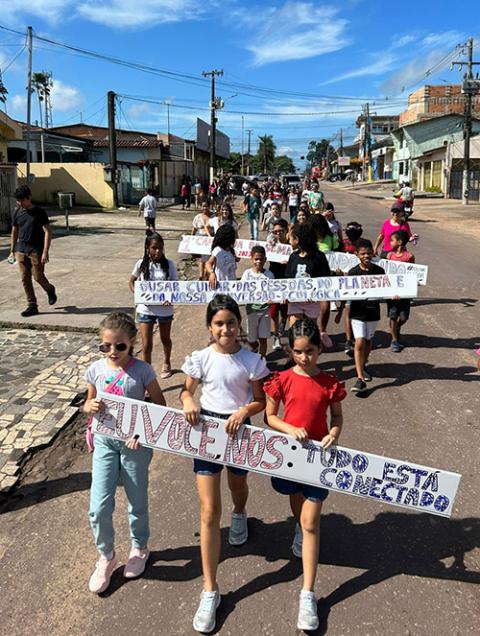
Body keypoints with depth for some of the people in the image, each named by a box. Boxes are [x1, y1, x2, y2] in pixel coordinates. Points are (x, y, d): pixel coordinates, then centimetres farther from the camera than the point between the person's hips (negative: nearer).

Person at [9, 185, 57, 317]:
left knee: (38, 276, -4)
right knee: (25, 279, 3)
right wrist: (12, 251, 15)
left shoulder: (39, 212, -8)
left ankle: (50, 290, 28)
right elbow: (14, 232, 17)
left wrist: (45, 252, -18)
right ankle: (32, 306, 9)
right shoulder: (17, 213, 7)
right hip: (21, 250, 5)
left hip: (36, 250, -5)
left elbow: (48, 232, -11)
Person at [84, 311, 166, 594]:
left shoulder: (142, 370, -14)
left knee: (137, 503, 14)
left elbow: (160, 406, -8)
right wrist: (90, 407, -15)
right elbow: (89, 403, 9)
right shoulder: (96, 369, -5)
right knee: (99, 508, -1)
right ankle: (106, 556, 26)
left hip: (135, 443, -2)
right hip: (105, 442, 2)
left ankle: (139, 548, 42)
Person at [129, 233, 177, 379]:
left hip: (165, 309, 1)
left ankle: (166, 363, 49)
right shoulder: (141, 264, -7)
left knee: (165, 339, 23)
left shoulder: (169, 264, -9)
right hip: (146, 309, -1)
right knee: (146, 345, -2)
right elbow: (131, 282, 6)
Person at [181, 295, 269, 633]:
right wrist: (188, 403, -16)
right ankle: (210, 591, 7)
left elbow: (261, 401, -2)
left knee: (238, 486, 26)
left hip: (239, 431, 0)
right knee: (209, 510, -1)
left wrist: (245, 410, -22)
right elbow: (187, 390, 6)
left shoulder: (252, 361, -9)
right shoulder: (201, 359, -7)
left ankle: (239, 515, 67)